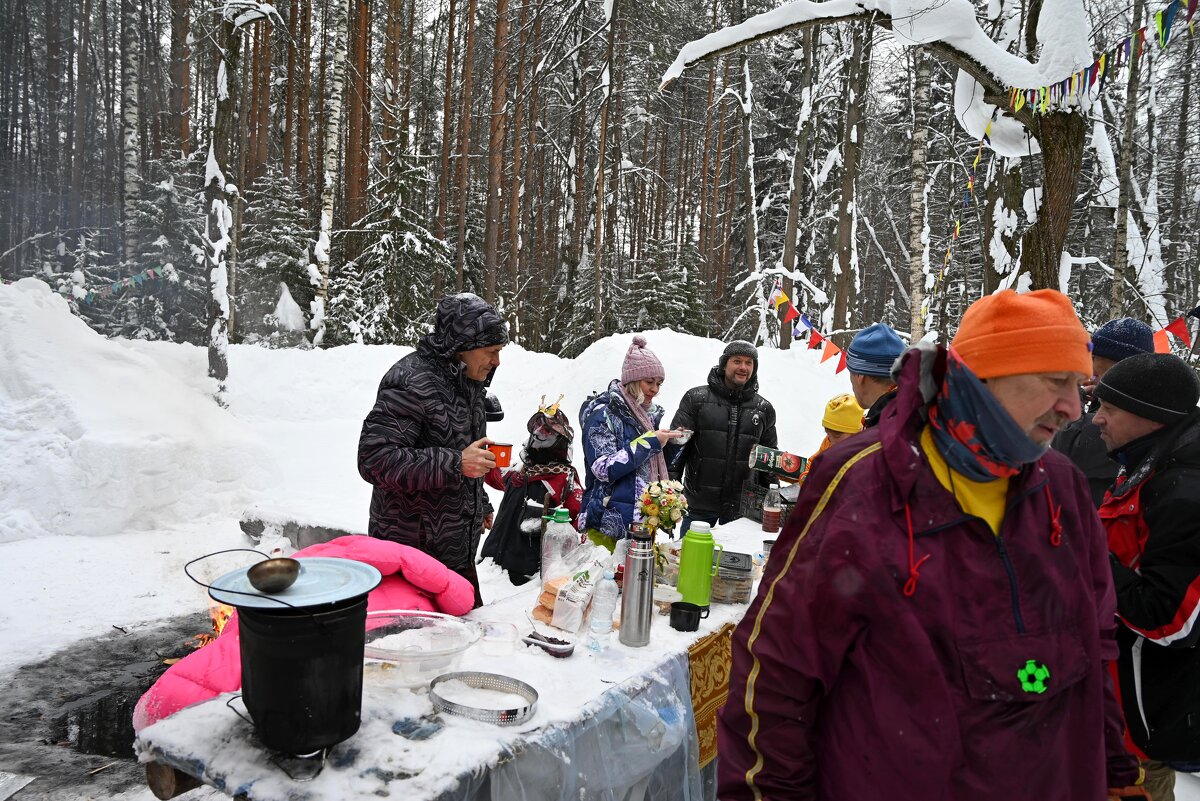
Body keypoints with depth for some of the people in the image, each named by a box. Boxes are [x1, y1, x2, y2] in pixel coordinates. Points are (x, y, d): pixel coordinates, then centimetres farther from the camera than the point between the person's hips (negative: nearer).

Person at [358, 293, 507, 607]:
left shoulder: (467, 381, 12)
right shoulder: (411, 381, -19)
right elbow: (375, 458, -27)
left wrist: (480, 505, 28)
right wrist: (455, 464, -28)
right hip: (413, 551, -9)